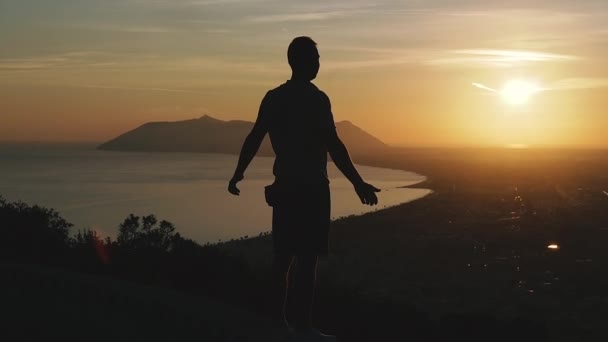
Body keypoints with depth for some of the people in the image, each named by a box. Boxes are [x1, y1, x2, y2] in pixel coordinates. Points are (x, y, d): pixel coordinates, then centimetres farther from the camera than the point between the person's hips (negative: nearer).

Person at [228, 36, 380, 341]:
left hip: (285, 185, 7)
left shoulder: (274, 97, 8)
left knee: (286, 252, 14)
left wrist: (238, 174, 20)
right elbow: (333, 146, -17)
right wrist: (358, 183, -15)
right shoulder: (316, 99, -11)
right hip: (311, 187, -7)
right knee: (307, 255, -6)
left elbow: (254, 138, 9)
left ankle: (289, 317, 26)